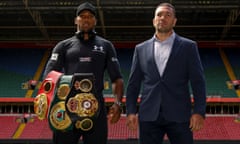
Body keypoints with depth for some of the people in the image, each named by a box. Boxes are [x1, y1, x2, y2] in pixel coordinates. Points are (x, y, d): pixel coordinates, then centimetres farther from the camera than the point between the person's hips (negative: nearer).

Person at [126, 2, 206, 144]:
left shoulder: (188, 47, 4)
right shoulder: (141, 49, 10)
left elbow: (198, 82, -1)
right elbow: (133, 84, 10)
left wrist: (199, 112, -9)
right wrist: (131, 111, 2)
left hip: (179, 116, -1)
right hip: (148, 116, 2)